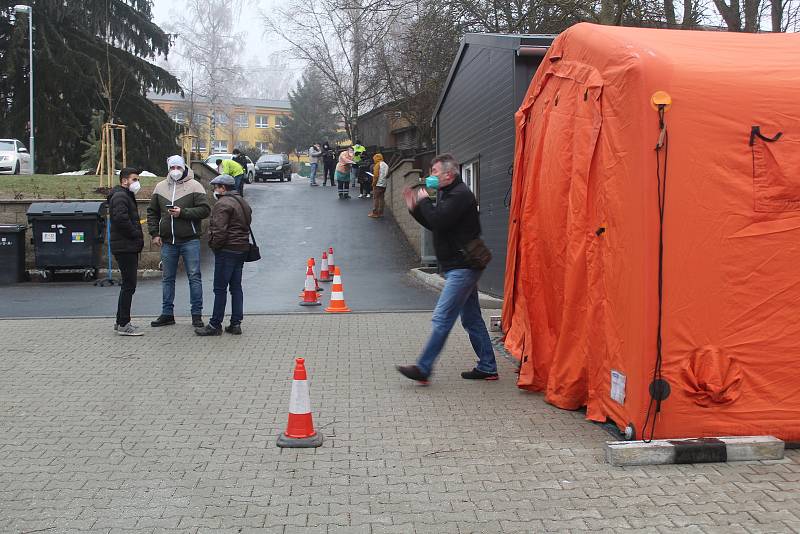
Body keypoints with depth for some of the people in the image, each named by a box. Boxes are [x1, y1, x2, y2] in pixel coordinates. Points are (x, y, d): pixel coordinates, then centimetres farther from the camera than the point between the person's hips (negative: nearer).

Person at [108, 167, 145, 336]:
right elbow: (121, 219, -26)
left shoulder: (127, 196, 22)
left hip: (129, 247, 11)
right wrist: (137, 235, -16)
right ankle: (123, 324, -5)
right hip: (125, 247, -11)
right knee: (129, 285, -9)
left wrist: (138, 237, 9)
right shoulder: (120, 196, -12)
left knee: (128, 285, 15)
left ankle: (121, 321, 21)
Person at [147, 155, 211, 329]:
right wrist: (154, 234, 6)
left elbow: (205, 209, -11)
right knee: (167, 278, 10)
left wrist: (183, 212, -18)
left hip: (190, 241, -4)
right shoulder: (160, 187, 10)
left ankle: (197, 314, 5)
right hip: (167, 241, 4)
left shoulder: (194, 186, -2)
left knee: (194, 277, -1)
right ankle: (167, 314, 19)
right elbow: (152, 212, 16)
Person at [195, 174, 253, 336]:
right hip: (242, 248, 9)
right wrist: (242, 243, 17)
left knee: (220, 288, -4)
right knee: (236, 287, 11)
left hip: (226, 250, -9)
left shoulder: (223, 204, -14)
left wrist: (214, 245, -8)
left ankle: (215, 325, 0)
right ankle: (236, 323, 12)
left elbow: (220, 230, -20)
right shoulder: (243, 202, 18)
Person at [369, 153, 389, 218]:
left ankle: (375, 213, -4)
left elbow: (376, 175, -15)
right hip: (384, 185, 7)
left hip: (378, 184, -7)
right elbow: (388, 175, 16)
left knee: (375, 199, -3)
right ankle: (380, 213, 12)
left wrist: (373, 183, -9)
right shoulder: (386, 165, 12)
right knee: (381, 198, 11)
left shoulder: (378, 164, -9)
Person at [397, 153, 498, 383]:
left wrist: (424, 200, -10)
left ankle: (423, 368, -8)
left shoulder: (460, 194, -15)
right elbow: (433, 224, 20)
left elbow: (439, 221, -25)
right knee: (472, 318, 13)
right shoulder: (447, 193, 18)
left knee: (442, 318, -10)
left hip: (462, 267, -11)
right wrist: (414, 207, 7)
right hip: (461, 266, 11)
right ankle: (487, 368, 19)